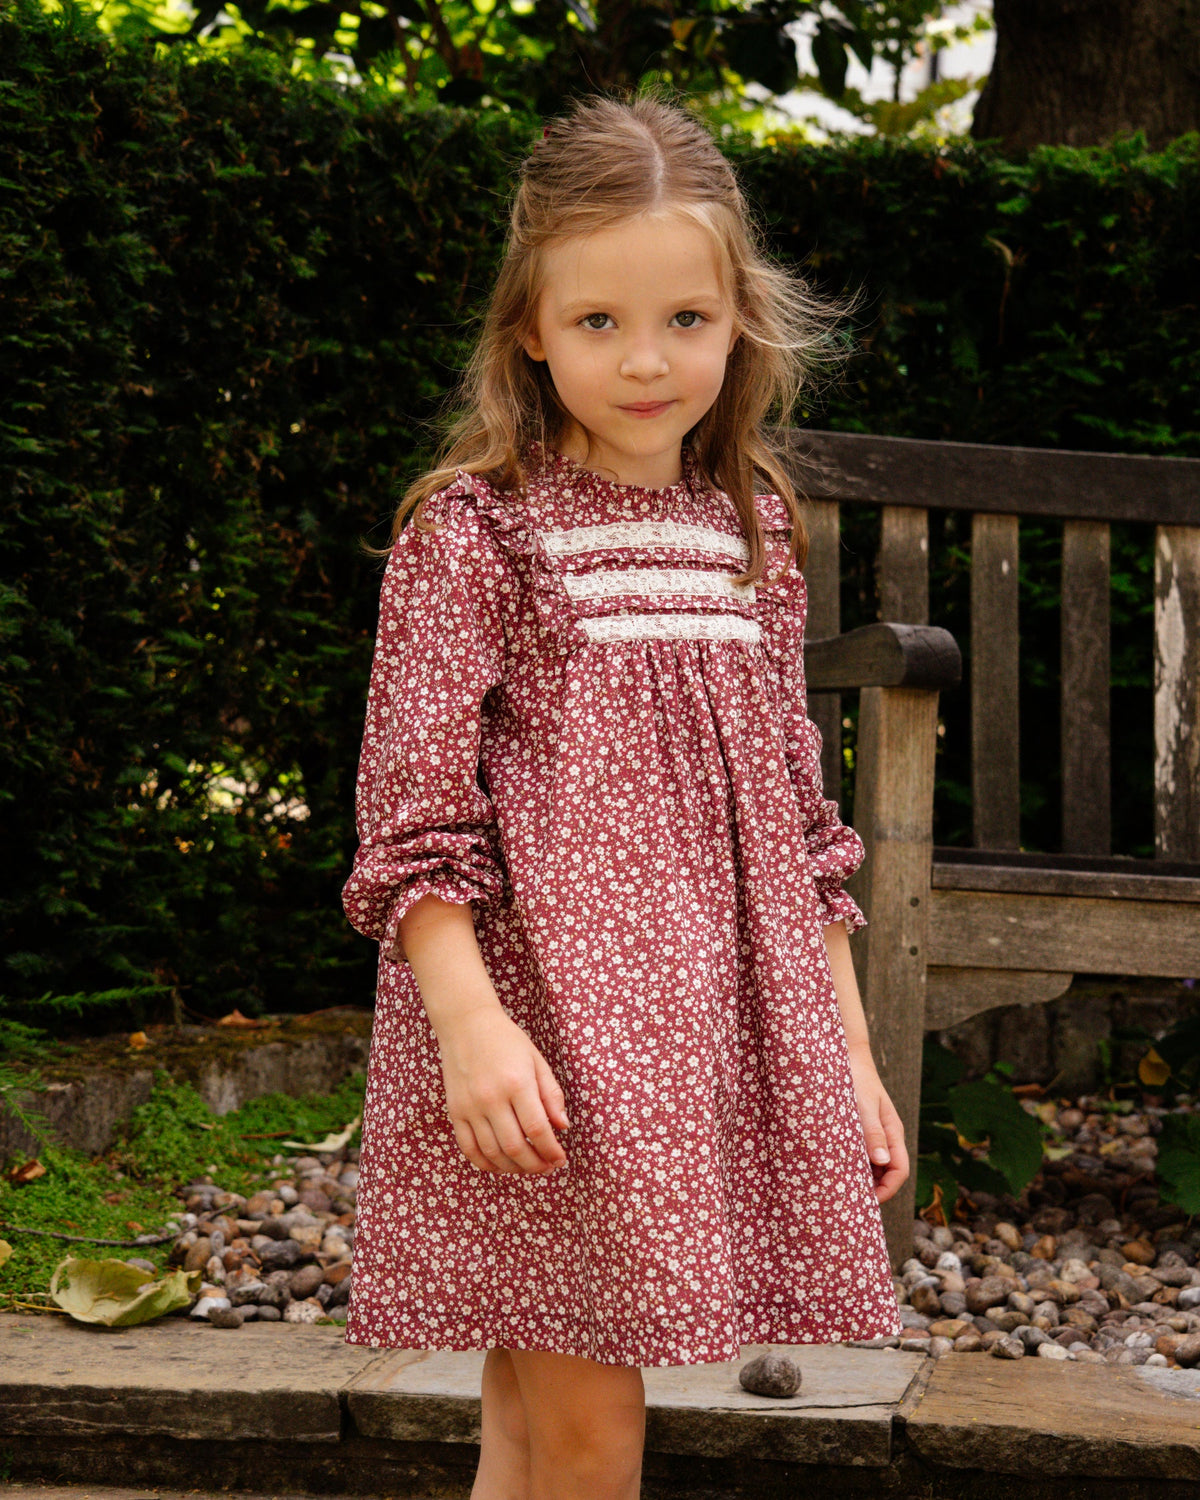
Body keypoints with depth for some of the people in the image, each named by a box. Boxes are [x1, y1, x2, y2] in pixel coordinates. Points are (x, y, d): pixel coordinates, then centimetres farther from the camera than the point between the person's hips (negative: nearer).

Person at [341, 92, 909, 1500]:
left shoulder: (752, 533, 12)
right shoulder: (473, 529, -5)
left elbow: (794, 815, 17)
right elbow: (412, 812, -9)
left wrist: (850, 1051, 16)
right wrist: (471, 1022, -21)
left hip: (710, 1038, 5)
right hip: (539, 1035, -5)